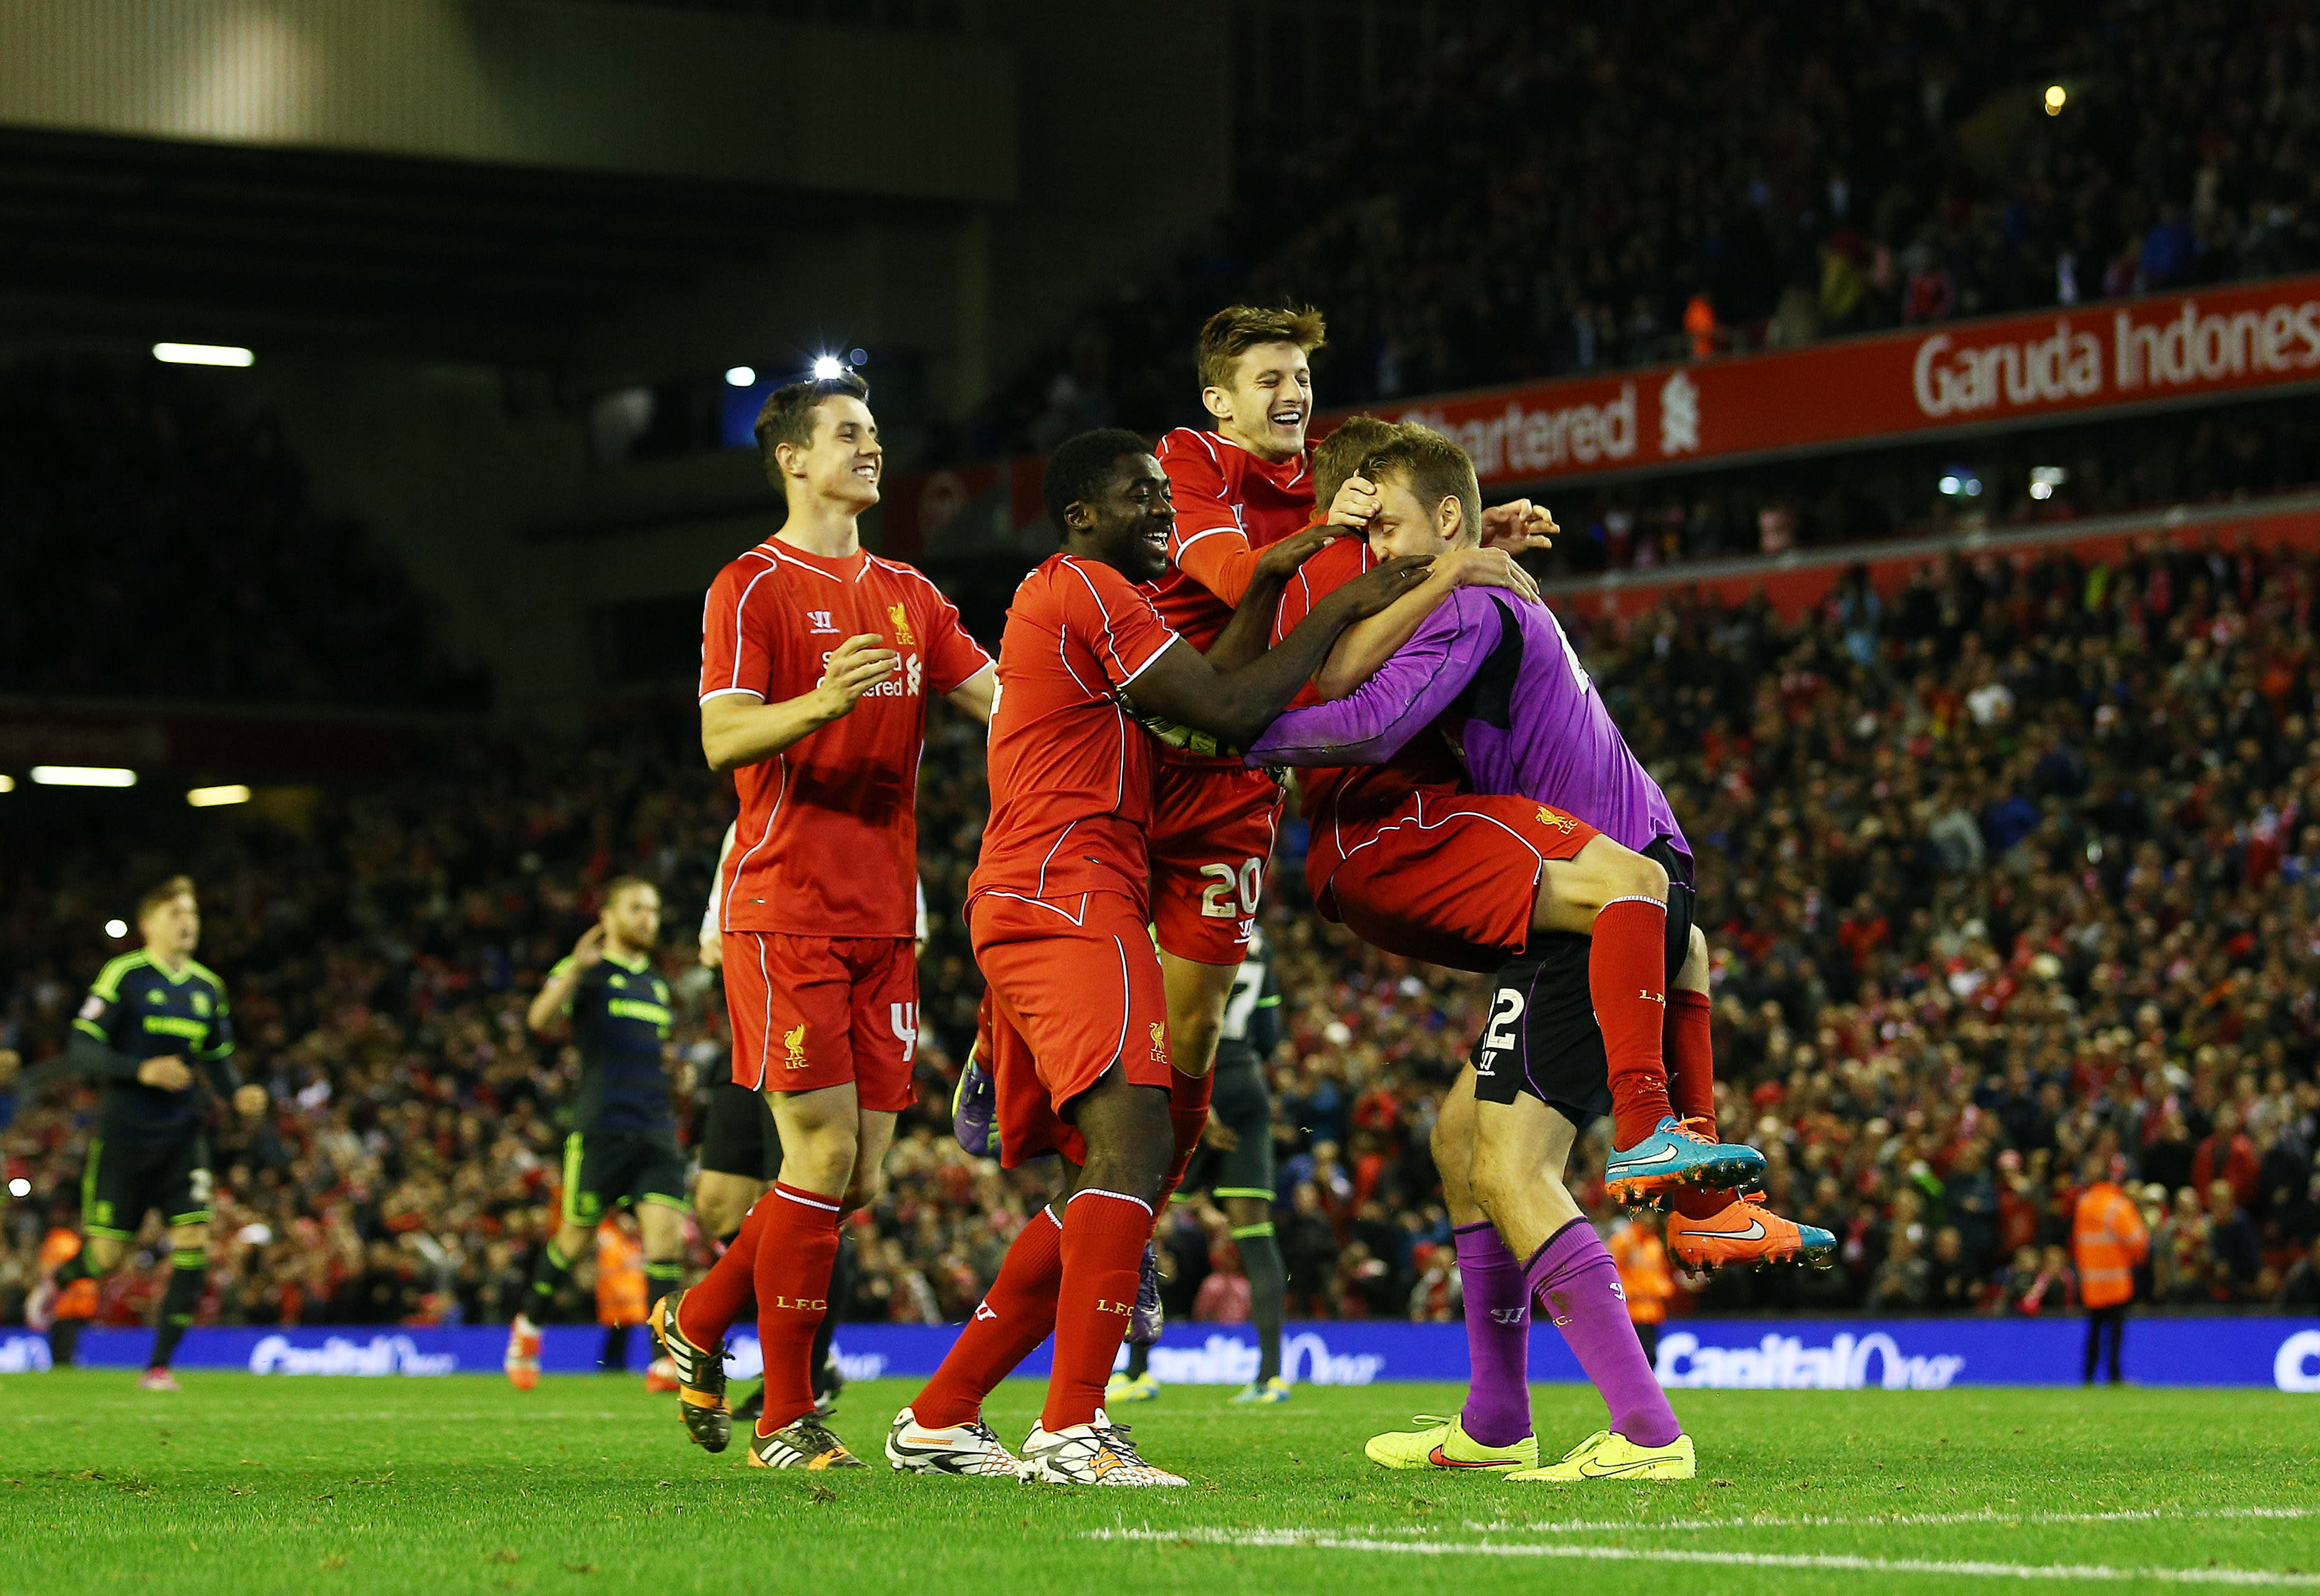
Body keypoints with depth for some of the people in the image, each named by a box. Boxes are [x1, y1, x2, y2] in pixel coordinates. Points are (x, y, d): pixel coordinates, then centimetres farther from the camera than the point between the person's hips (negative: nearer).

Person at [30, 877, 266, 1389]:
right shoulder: (124, 977, -8)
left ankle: (159, 1365, -3)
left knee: (193, 1244, -12)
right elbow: (83, 1049, -11)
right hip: (125, 1132, -4)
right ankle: (58, 1280, 39)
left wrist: (238, 1094, -3)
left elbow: (218, 1059, 18)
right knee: (107, 1256, 1)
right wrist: (142, 1070, -25)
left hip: (182, 1136, 4)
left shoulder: (207, 987, 9)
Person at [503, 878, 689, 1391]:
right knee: (576, 1235, 3)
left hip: (657, 1131, 5)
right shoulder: (590, 972, -1)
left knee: (666, 1230, -10)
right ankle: (528, 1326, 27)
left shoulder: (656, 984, 20)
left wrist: (671, 1062, 17)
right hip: (602, 1128, -5)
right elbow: (541, 1020, -19)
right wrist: (575, 969, -32)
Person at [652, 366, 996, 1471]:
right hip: (787, 912, -7)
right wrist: (819, 704, -31)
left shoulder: (907, 594, 18)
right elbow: (721, 740, -13)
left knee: (861, 1175, 4)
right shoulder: (755, 586, -3)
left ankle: (699, 1321, 25)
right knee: (824, 1154, -12)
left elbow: (1001, 698, 13)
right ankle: (785, 1418, -3)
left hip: (882, 920, 7)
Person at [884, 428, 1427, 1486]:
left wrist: (1266, 587, 11)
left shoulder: (1064, 599, 27)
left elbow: (1210, 693, 19)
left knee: (1098, 1180, 12)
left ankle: (939, 1419, 14)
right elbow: (1231, 714, -9)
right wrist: (1338, 613, -3)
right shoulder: (1086, 589, -4)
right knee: (1131, 1142, -22)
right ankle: (1073, 1430, -32)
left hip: (1023, 912, 11)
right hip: (1067, 896, -11)